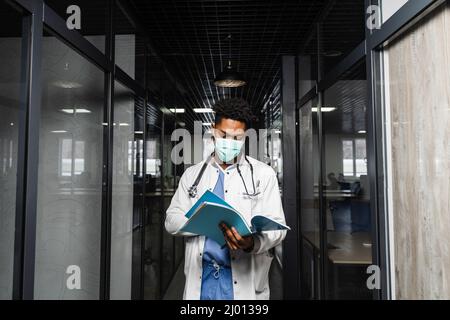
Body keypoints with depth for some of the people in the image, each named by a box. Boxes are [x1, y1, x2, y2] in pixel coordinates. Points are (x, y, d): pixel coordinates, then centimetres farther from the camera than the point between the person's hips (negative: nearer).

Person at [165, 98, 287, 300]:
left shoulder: (263, 174, -2)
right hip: (200, 278, 2)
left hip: (244, 281, -2)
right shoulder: (192, 174, 5)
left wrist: (252, 243, -28)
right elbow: (172, 221, 2)